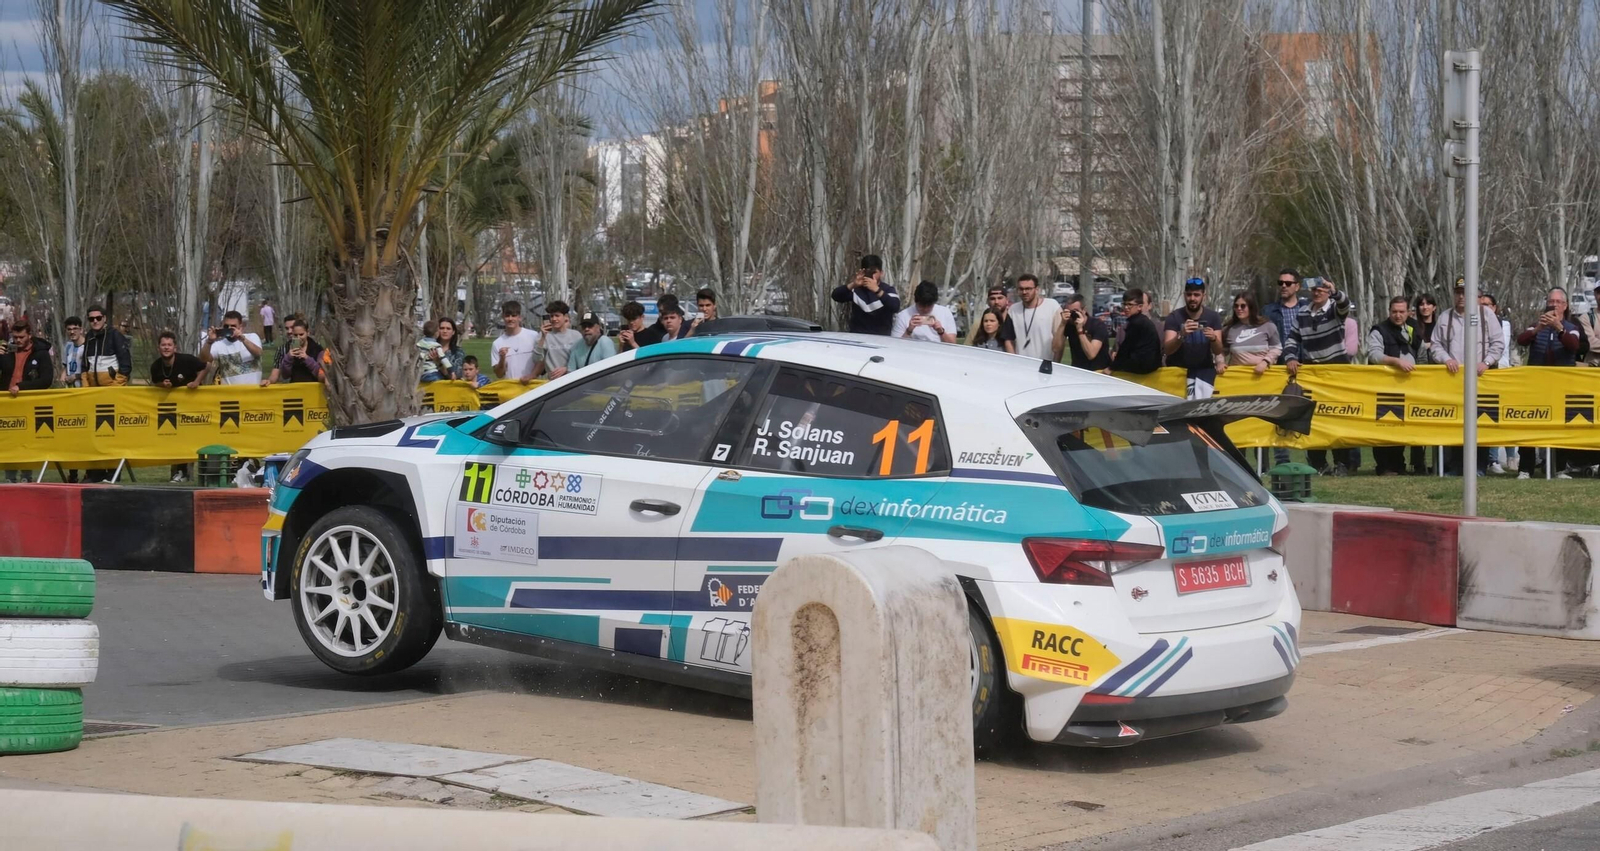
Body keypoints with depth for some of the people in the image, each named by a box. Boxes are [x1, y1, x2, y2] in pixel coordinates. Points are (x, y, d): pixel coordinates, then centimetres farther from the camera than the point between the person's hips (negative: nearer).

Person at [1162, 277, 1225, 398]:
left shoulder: (1213, 317, -6)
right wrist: (1181, 335, -41)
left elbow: (1218, 351, -11)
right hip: (1179, 368, -1)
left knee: (1201, 401, -21)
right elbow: (1167, 350, -21)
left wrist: (1213, 338, -34)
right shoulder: (1174, 317, -10)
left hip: (1204, 368, 1)